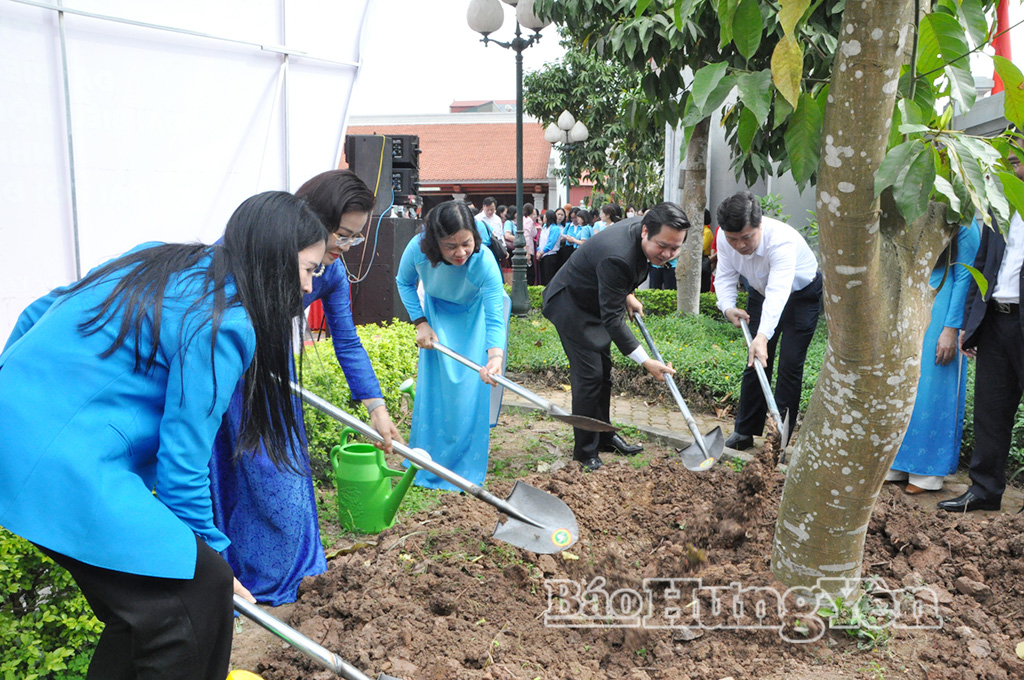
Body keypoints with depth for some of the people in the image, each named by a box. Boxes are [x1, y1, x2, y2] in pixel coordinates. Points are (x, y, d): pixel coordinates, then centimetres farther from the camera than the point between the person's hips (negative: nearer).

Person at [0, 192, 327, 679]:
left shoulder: (157, 261, 11)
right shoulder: (224, 325, -14)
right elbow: (183, 463, -11)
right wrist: (209, 549, 2)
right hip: (63, 469, -10)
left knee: (145, 593, 16)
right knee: (200, 589, -4)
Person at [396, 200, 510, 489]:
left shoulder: (484, 263, -39)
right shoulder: (418, 249, -32)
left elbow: (494, 320, -37)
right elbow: (405, 283, -8)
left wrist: (495, 355, -55)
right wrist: (421, 324, -15)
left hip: (473, 317, -2)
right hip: (436, 313, 2)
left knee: (469, 388, -7)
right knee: (433, 385, 3)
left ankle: (465, 464, 10)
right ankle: (429, 460, 21)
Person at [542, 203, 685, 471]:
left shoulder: (644, 231, -12)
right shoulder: (617, 257, -39)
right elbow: (612, 318, -34)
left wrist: (627, 295, 3)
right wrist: (645, 361, -34)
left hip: (596, 302, 9)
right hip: (571, 305, -9)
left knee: (604, 371, 16)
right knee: (589, 376, -10)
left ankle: (604, 436, 31)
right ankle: (585, 451, 3)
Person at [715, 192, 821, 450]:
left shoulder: (782, 240, -41)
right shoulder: (724, 238, -22)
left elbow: (778, 292, -52)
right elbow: (725, 276, -13)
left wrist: (763, 337, -64)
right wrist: (728, 307, -34)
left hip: (802, 294, -5)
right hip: (761, 292, 5)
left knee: (790, 365, -10)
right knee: (755, 362, 6)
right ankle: (744, 433, 14)